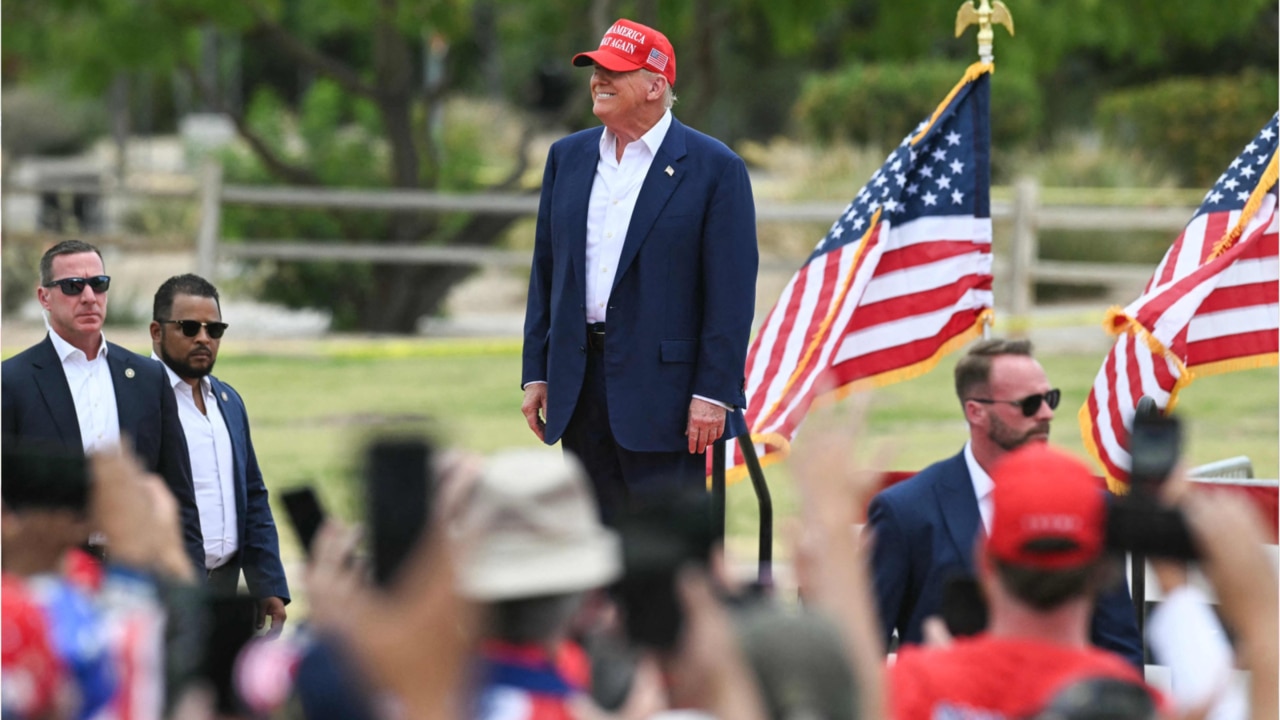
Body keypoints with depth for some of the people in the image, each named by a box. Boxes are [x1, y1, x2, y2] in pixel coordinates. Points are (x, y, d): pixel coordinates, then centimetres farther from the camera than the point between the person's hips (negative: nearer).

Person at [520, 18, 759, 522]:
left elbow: (732, 292, -8)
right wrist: (536, 374, 9)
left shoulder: (715, 168, -4)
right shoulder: (567, 157, 12)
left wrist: (713, 393, -13)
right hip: (580, 389, 6)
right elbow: (545, 273, 15)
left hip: (663, 395, -6)